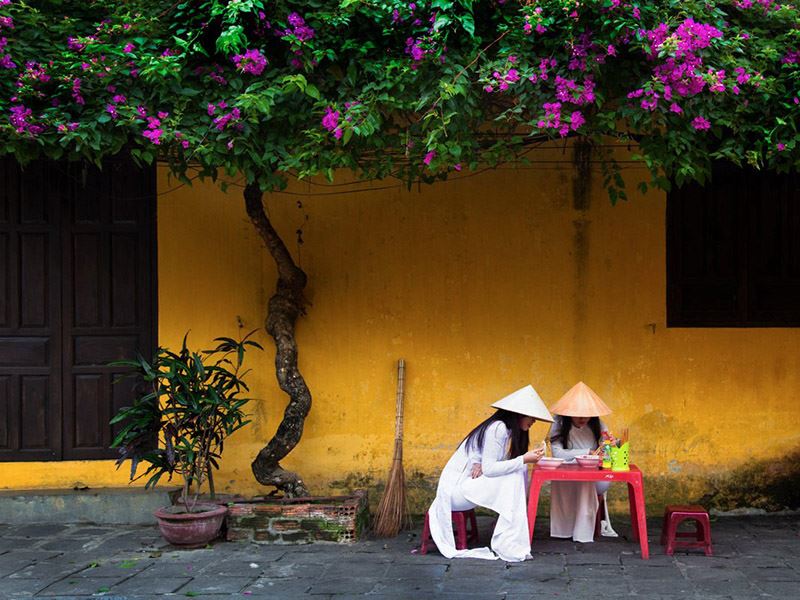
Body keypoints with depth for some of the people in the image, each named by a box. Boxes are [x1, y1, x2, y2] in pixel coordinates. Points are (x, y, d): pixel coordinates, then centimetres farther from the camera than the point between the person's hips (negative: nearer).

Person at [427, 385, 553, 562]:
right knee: (514, 478, -21)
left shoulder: (507, 430, 10)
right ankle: (508, 546, -22)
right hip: (456, 486, -9)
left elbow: (491, 464, 5)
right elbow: (488, 469, -22)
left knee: (519, 472, -5)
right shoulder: (498, 428, -18)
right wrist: (524, 459, -23)